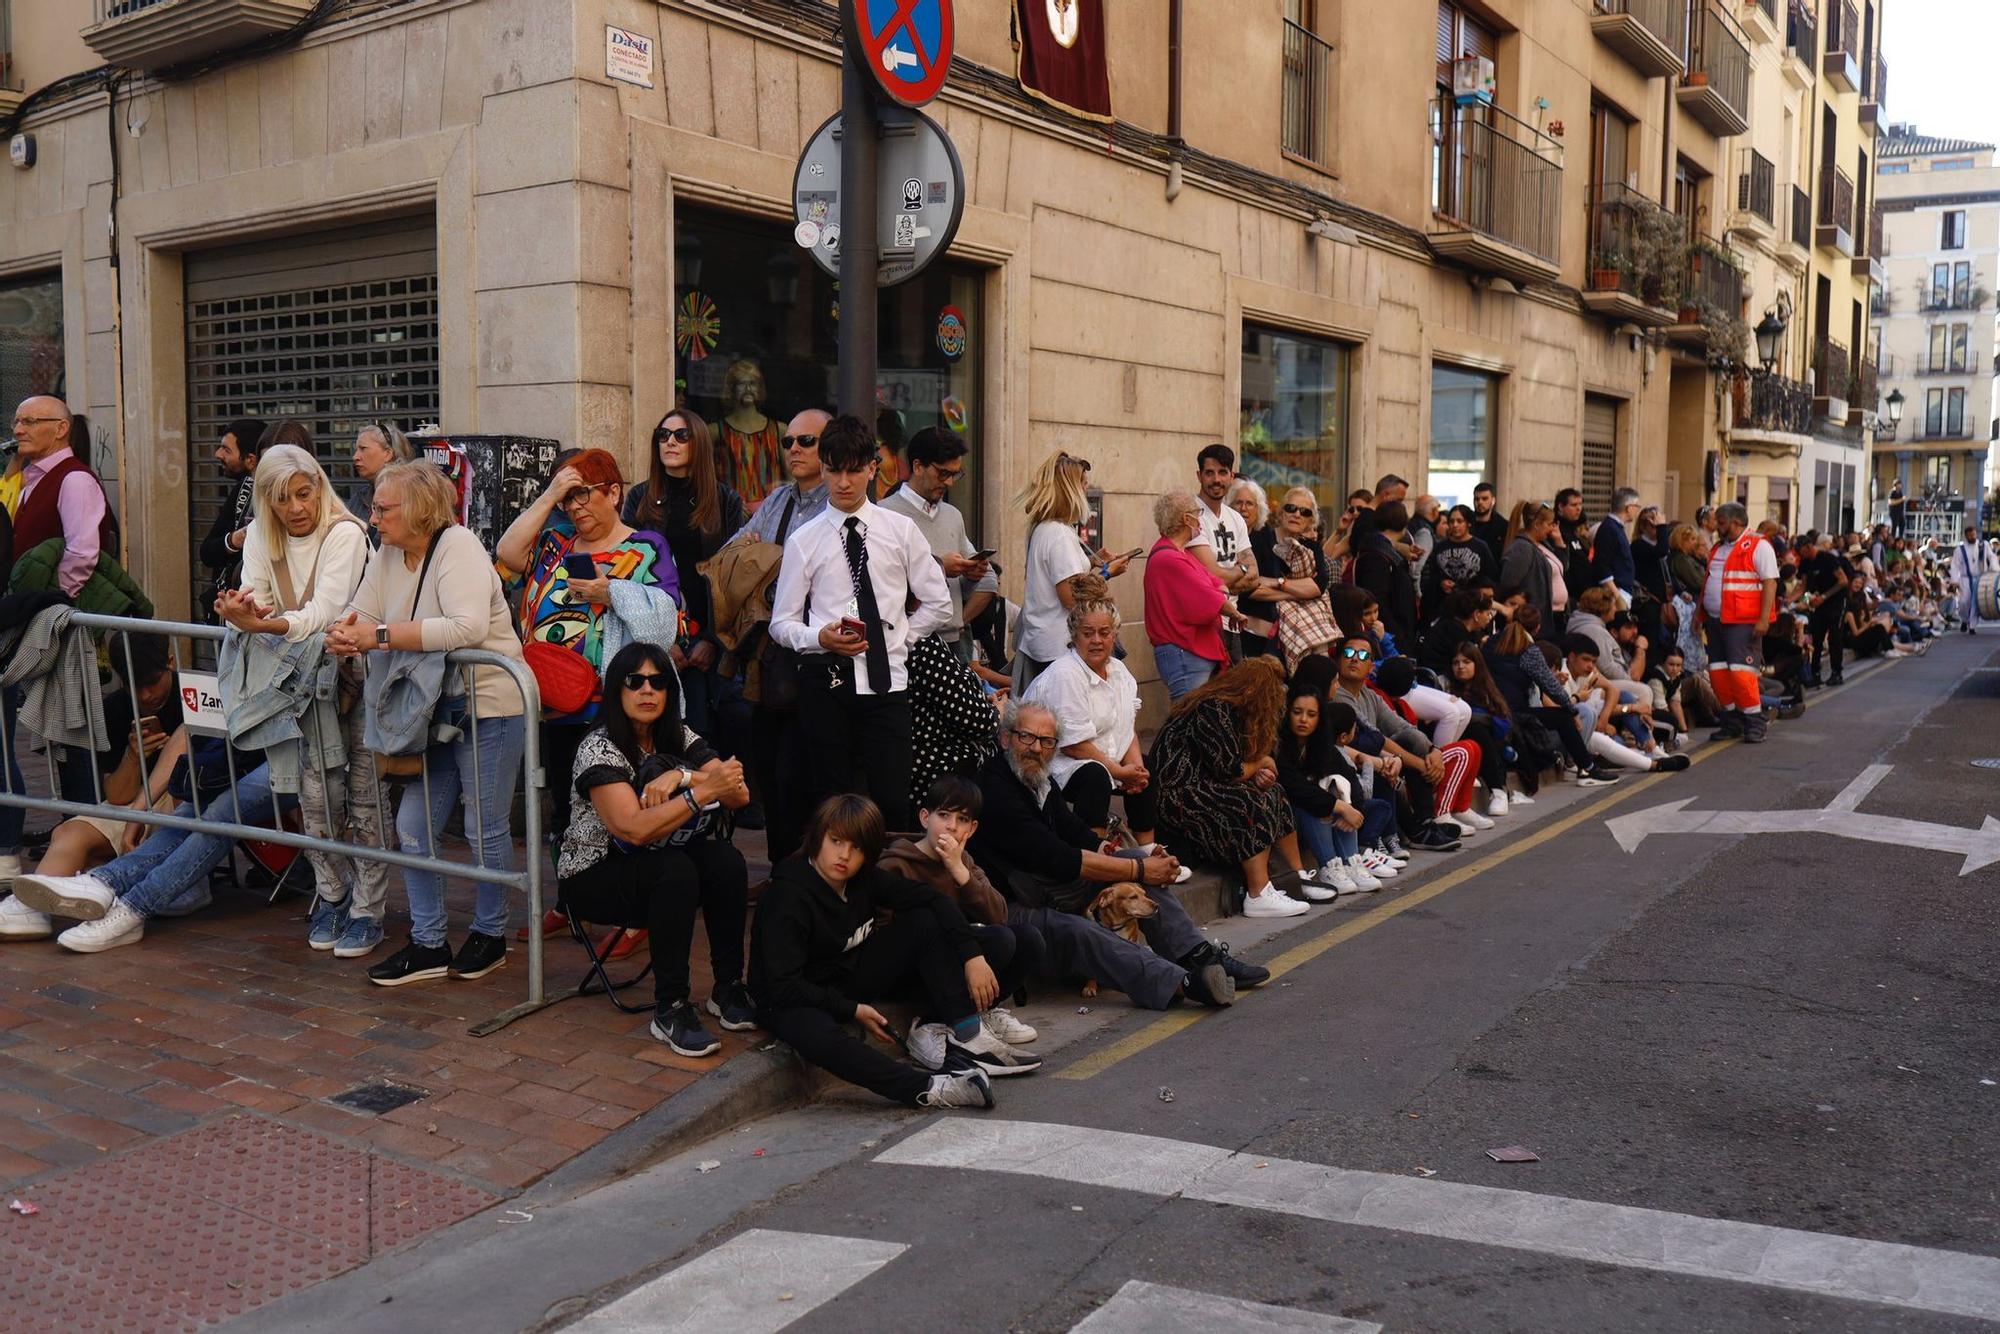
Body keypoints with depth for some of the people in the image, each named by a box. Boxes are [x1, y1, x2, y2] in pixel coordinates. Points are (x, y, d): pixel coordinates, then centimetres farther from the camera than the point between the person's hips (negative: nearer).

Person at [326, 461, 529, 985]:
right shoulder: (386, 557, 7)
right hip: (432, 711, 8)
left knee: (485, 830, 4)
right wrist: (344, 636, -22)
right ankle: (428, 945, 19)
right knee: (413, 826, 7)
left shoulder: (458, 547, -18)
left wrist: (381, 636, -30)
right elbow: (360, 618, 3)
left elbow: (468, 627, -32)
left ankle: (490, 934, 23)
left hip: (488, 706, -8)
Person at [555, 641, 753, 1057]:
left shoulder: (680, 738, 1)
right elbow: (635, 829, -32)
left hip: (650, 870, 6)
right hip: (592, 878, -5)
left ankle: (728, 988, -13)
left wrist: (680, 776, -28)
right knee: (675, 870, -34)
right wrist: (704, 791, -37)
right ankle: (670, 1010, -27)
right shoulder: (599, 749, -18)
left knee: (726, 860, -23)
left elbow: (739, 794, -12)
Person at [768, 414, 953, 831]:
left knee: (893, 799, -7)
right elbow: (781, 622, 5)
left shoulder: (900, 530, 9)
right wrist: (821, 637, -13)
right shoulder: (803, 541, 6)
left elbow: (938, 605, 13)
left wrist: (898, 638, 3)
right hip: (827, 681, 0)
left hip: (888, 678, 0)